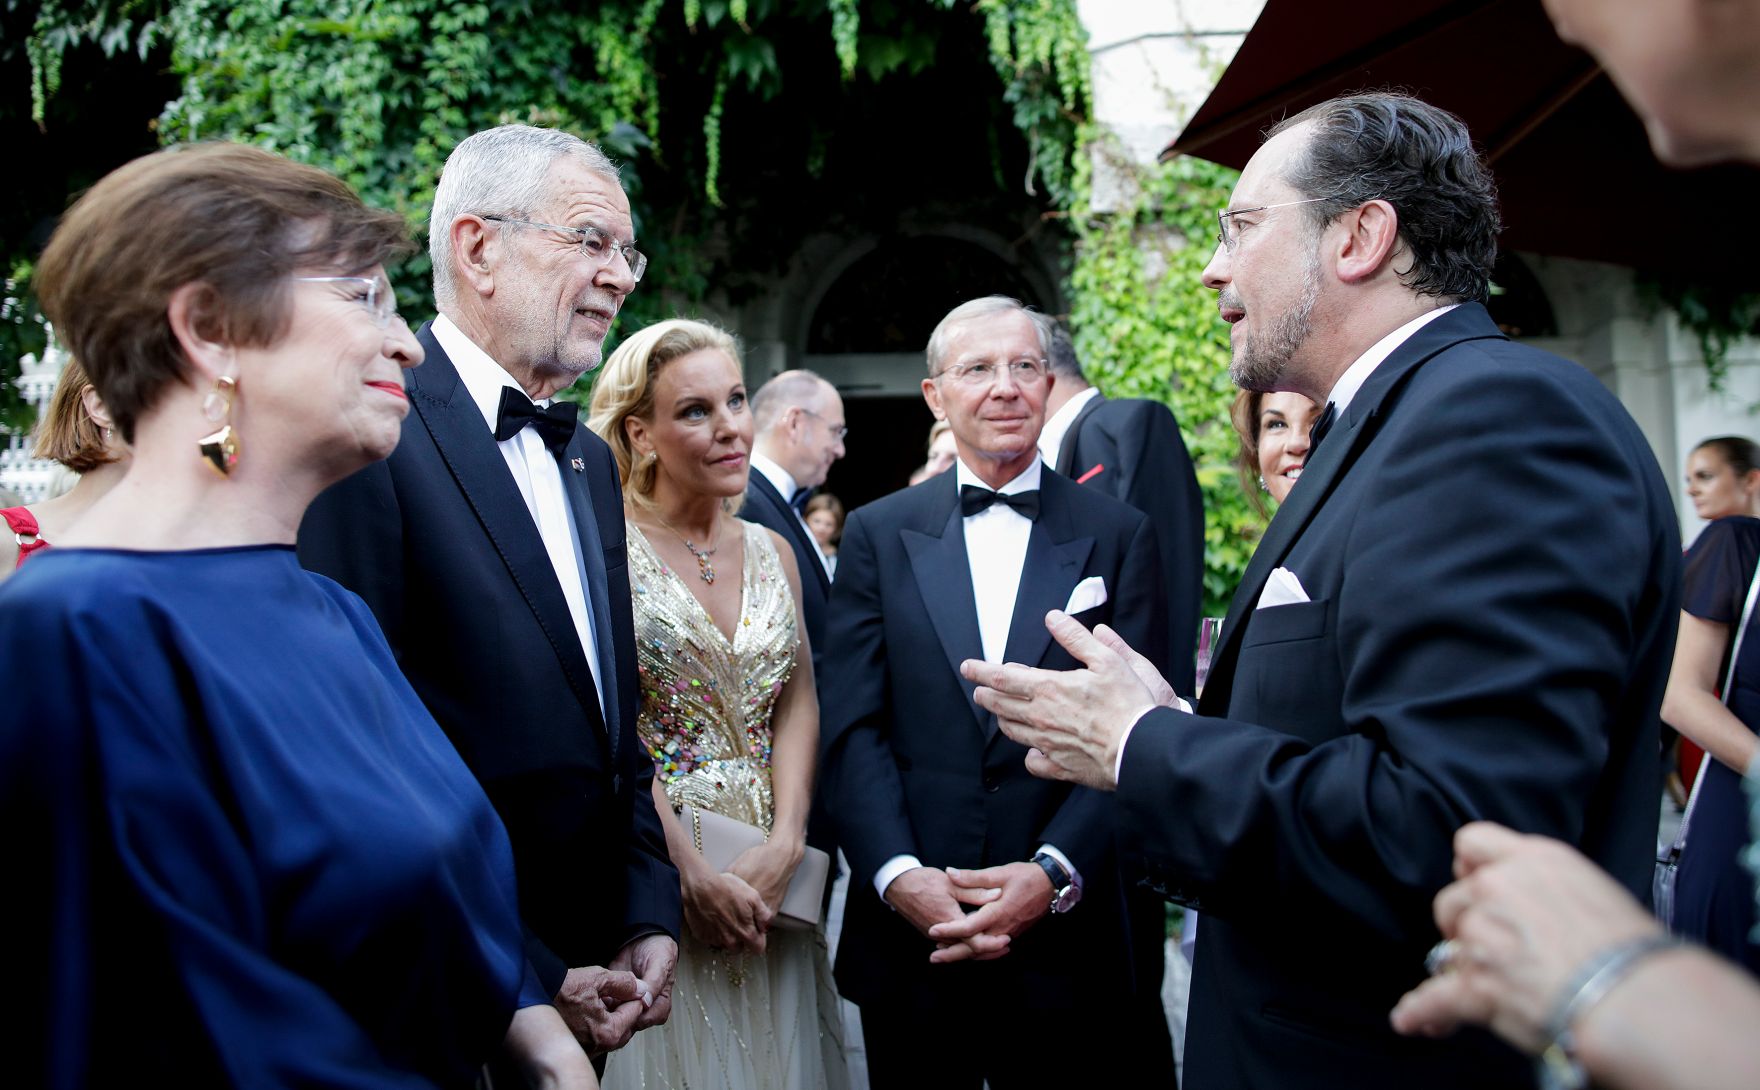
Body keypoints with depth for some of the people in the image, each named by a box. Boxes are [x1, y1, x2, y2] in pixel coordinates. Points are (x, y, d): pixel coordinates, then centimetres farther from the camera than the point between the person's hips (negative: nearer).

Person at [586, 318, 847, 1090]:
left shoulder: (771, 551, 10)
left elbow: (797, 703, 4)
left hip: (770, 882, 5)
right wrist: (692, 874, -17)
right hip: (652, 871, -5)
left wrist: (783, 847, -9)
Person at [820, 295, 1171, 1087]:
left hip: (1067, 941, 0)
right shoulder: (877, 535, 4)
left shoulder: (1119, 537, 2)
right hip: (910, 938, 1)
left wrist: (1054, 873, -16)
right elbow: (852, 728, -2)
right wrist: (899, 873, -15)